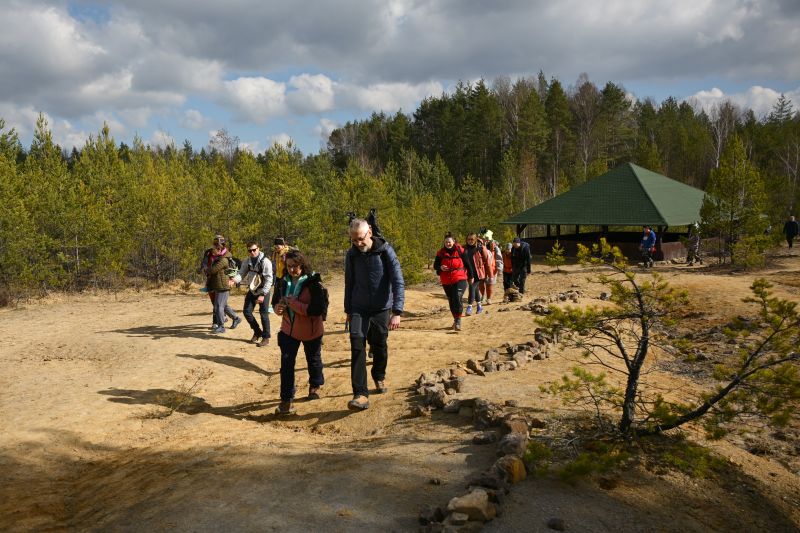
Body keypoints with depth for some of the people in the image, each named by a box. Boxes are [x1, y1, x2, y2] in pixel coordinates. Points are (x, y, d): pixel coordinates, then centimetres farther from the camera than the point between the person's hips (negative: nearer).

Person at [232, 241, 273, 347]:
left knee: (263, 314, -4)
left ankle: (266, 337, 9)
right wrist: (234, 280, -30)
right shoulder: (246, 262, 2)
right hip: (252, 290, 6)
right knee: (246, 311, 5)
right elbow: (241, 273, -7)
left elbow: (269, 280, -18)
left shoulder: (266, 262, -16)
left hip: (263, 291, -6)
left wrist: (263, 294, -23)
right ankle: (257, 332, 25)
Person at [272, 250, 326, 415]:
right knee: (286, 363, -4)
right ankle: (286, 400, 3)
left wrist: (294, 304, -29)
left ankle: (315, 386, 44)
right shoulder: (284, 282, -2)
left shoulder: (313, 283, -19)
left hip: (311, 330, -3)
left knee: (313, 360, 18)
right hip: (289, 329, 3)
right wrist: (278, 308, -15)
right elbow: (276, 300, 10)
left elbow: (319, 309, -25)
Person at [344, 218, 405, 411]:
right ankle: (360, 394, -13)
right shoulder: (351, 254, -2)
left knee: (380, 347, 12)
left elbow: (398, 282, -15)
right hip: (359, 309, 1)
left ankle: (379, 376, 41)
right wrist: (348, 310, 15)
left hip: (381, 309, -1)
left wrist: (397, 312, -22)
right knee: (357, 346, -12)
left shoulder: (385, 251, -12)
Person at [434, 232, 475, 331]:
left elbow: (467, 263, 5)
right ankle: (456, 319, 30)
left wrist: (471, 276, 11)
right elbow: (435, 265, 7)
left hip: (459, 279, -4)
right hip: (446, 281, 4)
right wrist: (440, 267, -16)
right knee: (451, 301, 13)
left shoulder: (460, 251, -4)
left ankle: (458, 321, -15)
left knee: (458, 299, -20)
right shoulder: (440, 253, 2)